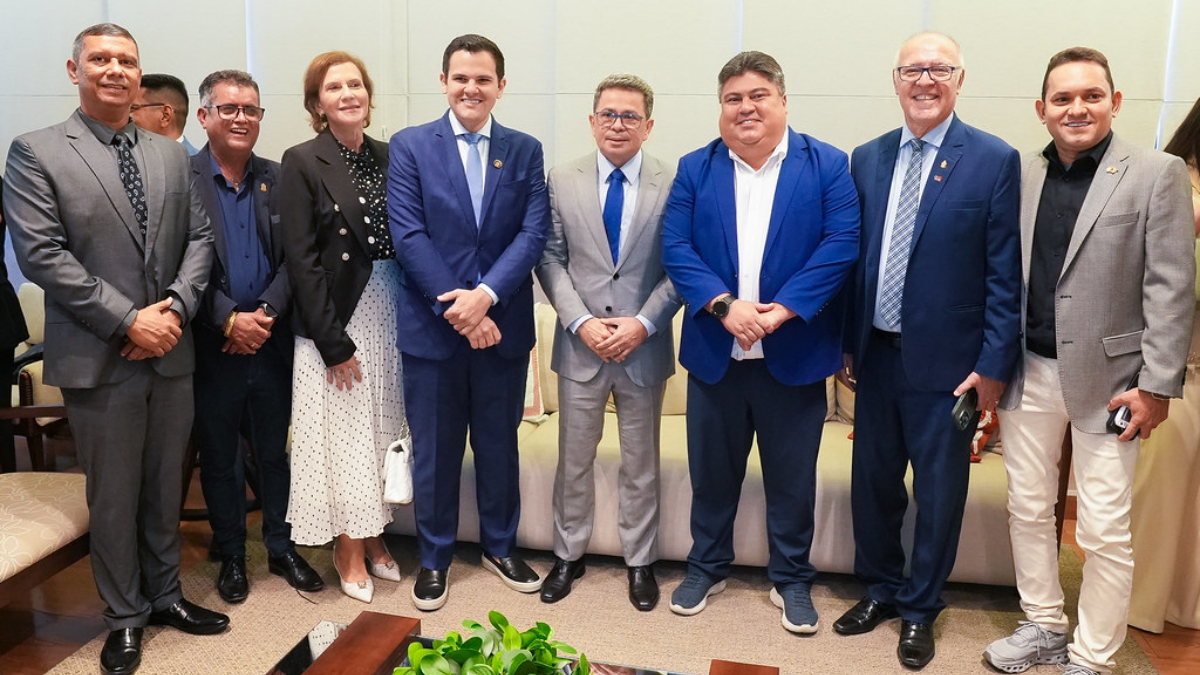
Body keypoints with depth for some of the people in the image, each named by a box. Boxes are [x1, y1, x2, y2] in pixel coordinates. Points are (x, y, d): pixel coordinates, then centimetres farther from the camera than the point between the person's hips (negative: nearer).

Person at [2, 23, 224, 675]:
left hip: (170, 352, 4)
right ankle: (124, 616, 26)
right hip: (98, 359, -4)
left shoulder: (172, 155, 10)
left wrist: (175, 307, -9)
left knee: (166, 487, 16)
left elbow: (199, 237, 8)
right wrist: (128, 320, -16)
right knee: (113, 495, 8)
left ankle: (164, 594, 33)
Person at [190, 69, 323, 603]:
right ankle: (230, 555, 27)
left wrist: (267, 312, -11)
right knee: (218, 456, 11)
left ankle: (281, 548, 28)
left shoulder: (278, 179, 6)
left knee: (275, 451, 13)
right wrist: (229, 320, -16)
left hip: (271, 341, 3)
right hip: (211, 345, -2)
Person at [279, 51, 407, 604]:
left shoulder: (387, 157, 7)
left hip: (389, 310, 5)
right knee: (343, 433, 4)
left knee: (383, 429, 12)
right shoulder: (302, 163, -7)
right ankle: (348, 549, 21)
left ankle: (373, 535, 29)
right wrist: (334, 341, -14)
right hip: (337, 319, -4)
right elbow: (301, 259, -11)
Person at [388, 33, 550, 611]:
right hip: (431, 326, -1)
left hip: (502, 324, 2)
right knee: (435, 450, 9)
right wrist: (453, 307, -16)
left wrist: (486, 294, -18)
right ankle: (434, 557, 27)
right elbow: (408, 235, -8)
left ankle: (500, 546, 34)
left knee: (499, 443, 15)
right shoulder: (410, 146, 0)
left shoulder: (525, 151, 6)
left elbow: (533, 233, -4)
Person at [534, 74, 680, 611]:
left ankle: (640, 561, 30)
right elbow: (551, 260, 0)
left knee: (641, 463, 13)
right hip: (580, 344, 1)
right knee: (573, 459, 13)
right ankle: (568, 556, 32)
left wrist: (643, 323, -15)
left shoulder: (674, 184, -4)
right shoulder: (562, 181, 1)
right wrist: (581, 322, -12)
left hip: (645, 345, -1)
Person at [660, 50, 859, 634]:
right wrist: (723, 305, -18)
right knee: (711, 471, 15)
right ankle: (707, 567, 34)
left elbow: (841, 244, -10)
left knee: (793, 477, 10)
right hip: (714, 352, 2)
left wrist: (783, 309, -19)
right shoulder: (695, 169, 5)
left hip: (794, 353, -1)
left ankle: (791, 580, 29)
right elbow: (675, 247, -4)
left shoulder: (827, 166, -1)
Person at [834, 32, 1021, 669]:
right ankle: (880, 589, 37)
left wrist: (994, 364, -10)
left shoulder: (995, 161, -6)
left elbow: (1005, 274, -8)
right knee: (872, 481, 15)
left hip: (946, 360, -4)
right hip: (877, 354, 4)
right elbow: (854, 258, 9)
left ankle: (920, 609, 29)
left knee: (938, 491, 9)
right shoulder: (866, 159, 6)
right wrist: (845, 342, 7)